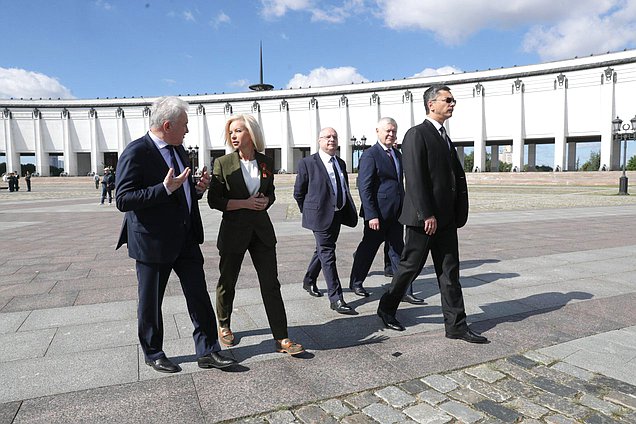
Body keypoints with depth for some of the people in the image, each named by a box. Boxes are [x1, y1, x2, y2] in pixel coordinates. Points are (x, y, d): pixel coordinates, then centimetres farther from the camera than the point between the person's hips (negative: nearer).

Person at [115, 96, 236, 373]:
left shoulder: (178, 150, 12)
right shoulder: (136, 153, -14)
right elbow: (123, 200, -19)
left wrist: (198, 189, 2)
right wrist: (165, 188, -26)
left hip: (186, 238, 7)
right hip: (153, 241, -7)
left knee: (199, 295, 7)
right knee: (151, 302, 11)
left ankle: (207, 351, 18)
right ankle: (153, 354, 30)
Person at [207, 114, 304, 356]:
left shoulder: (266, 162, 4)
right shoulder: (223, 163, -6)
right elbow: (214, 200, -7)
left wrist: (265, 201, -7)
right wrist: (245, 203, -17)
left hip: (261, 230, 2)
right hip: (233, 231, -2)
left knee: (271, 284, 1)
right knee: (227, 282, 14)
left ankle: (281, 338, 7)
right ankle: (224, 326, 39)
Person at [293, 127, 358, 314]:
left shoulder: (341, 163, 12)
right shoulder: (307, 163, -7)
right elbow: (298, 192, -2)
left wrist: (348, 211, 12)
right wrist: (308, 212, 1)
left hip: (338, 215, 7)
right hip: (321, 215, -7)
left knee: (323, 250, 19)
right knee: (327, 254, -6)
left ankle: (309, 281, 40)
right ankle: (336, 299, -3)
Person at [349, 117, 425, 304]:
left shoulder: (397, 154, 14)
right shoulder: (370, 155, -11)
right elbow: (364, 187, -17)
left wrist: (404, 208, 16)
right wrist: (371, 215, -22)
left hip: (396, 213, 7)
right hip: (378, 213, -7)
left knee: (398, 252, 8)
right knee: (368, 249, 8)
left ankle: (404, 291, 13)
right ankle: (355, 283, 28)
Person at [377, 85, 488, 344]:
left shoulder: (445, 138, 19)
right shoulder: (417, 134, -9)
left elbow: (458, 177, 16)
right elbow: (415, 178, -17)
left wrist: (458, 213, 6)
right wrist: (426, 215, -20)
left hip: (446, 218, 8)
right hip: (424, 218, -8)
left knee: (450, 272, 9)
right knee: (410, 266, 4)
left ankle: (456, 325, 16)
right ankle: (386, 308, 24)